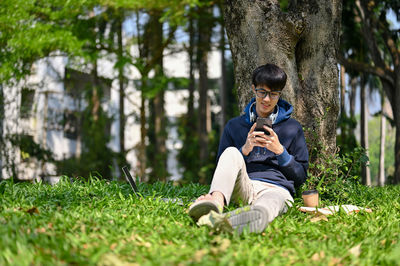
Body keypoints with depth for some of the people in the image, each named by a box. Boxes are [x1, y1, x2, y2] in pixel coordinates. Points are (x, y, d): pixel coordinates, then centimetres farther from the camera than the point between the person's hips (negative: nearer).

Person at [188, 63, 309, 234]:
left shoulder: (293, 128, 20)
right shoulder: (234, 126, 22)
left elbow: (301, 177, 17)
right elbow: (223, 168, 18)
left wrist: (280, 151, 1)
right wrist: (245, 150, 0)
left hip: (277, 189, -2)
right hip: (243, 187, 2)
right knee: (231, 152, -31)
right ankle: (216, 201, -61)